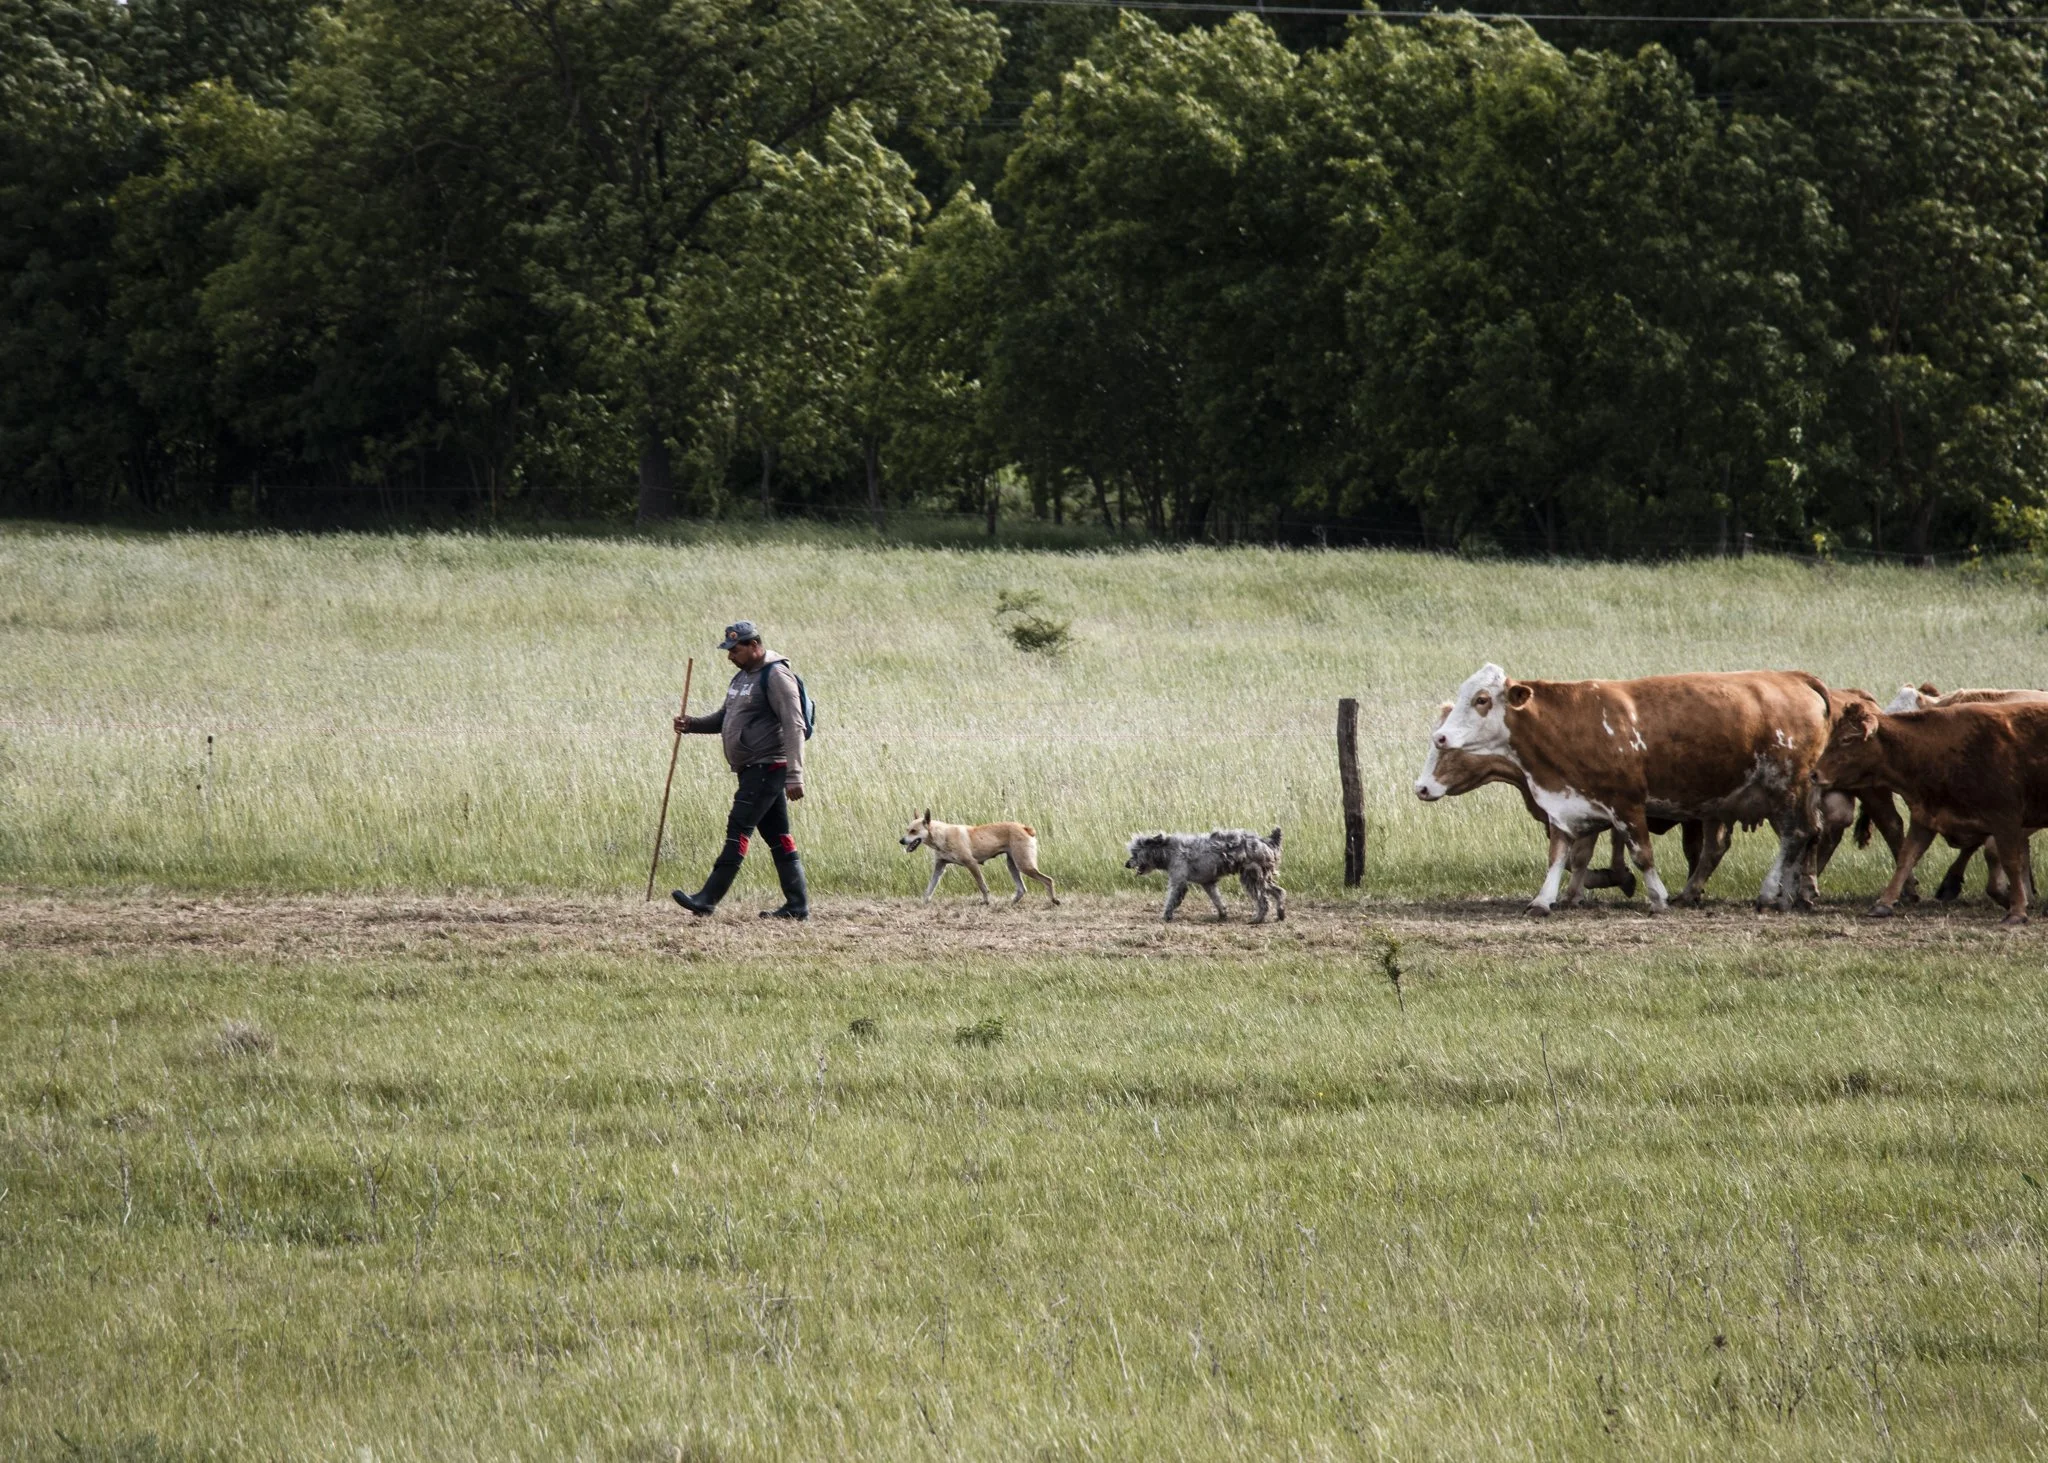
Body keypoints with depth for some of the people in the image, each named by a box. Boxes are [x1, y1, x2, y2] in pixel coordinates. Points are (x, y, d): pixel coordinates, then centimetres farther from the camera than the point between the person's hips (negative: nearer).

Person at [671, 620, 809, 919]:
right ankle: (797, 905, 11)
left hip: (767, 768, -10)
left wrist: (794, 776, -25)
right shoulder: (743, 676, 17)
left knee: (738, 828, -12)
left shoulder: (776, 676, -14)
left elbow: (794, 727, -19)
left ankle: (708, 899, -15)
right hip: (751, 770, 10)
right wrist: (692, 724, 7)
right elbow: (726, 717, 26)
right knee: (777, 836, 9)